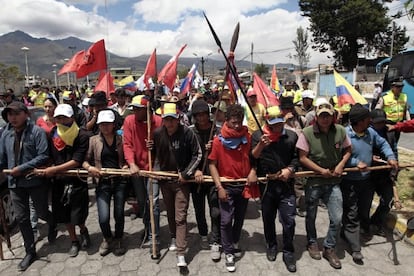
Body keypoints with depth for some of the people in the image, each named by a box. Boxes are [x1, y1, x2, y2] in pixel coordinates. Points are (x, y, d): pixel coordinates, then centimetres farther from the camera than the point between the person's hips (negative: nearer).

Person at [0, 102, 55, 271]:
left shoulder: (37, 131, -12)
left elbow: (43, 156, -18)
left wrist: (22, 168, -20)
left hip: (35, 181, -4)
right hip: (15, 182, 5)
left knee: (42, 213, 9)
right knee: (21, 218, 10)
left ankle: (52, 225, 46)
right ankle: (30, 252, 26)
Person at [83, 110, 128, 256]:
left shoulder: (121, 139, 4)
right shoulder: (93, 140, 4)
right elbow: (84, 160, 5)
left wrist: (126, 166, -10)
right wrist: (89, 167, -15)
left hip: (120, 181, 0)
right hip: (103, 182, 0)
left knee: (119, 215, 8)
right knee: (103, 218, -7)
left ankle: (118, 240, 37)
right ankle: (107, 239, 27)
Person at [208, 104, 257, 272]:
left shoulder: (247, 137, -2)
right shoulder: (218, 140, -11)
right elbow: (212, 164, -8)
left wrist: (253, 171, -10)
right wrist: (219, 187, -14)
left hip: (244, 184, 3)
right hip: (227, 186, -3)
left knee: (240, 218, 17)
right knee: (226, 220, -1)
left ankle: (234, 244, 38)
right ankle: (229, 253, 17)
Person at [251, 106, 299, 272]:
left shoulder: (291, 136, 3)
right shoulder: (258, 135, -2)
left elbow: (296, 157, 7)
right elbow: (252, 158, -9)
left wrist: (290, 169, -11)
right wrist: (261, 145, -26)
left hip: (286, 184, 0)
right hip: (266, 184, 0)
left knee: (289, 220, 0)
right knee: (268, 218, 15)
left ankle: (288, 252, 21)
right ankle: (271, 246, 38)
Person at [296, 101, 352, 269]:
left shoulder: (340, 131, -5)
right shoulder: (307, 133, -16)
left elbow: (347, 150, 8)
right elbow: (302, 158, -14)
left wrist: (341, 165, -9)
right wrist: (322, 171, -14)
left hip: (333, 182, 3)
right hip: (313, 182, -2)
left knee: (337, 218, 3)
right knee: (311, 216, 16)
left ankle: (329, 248, 27)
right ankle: (312, 243, 41)